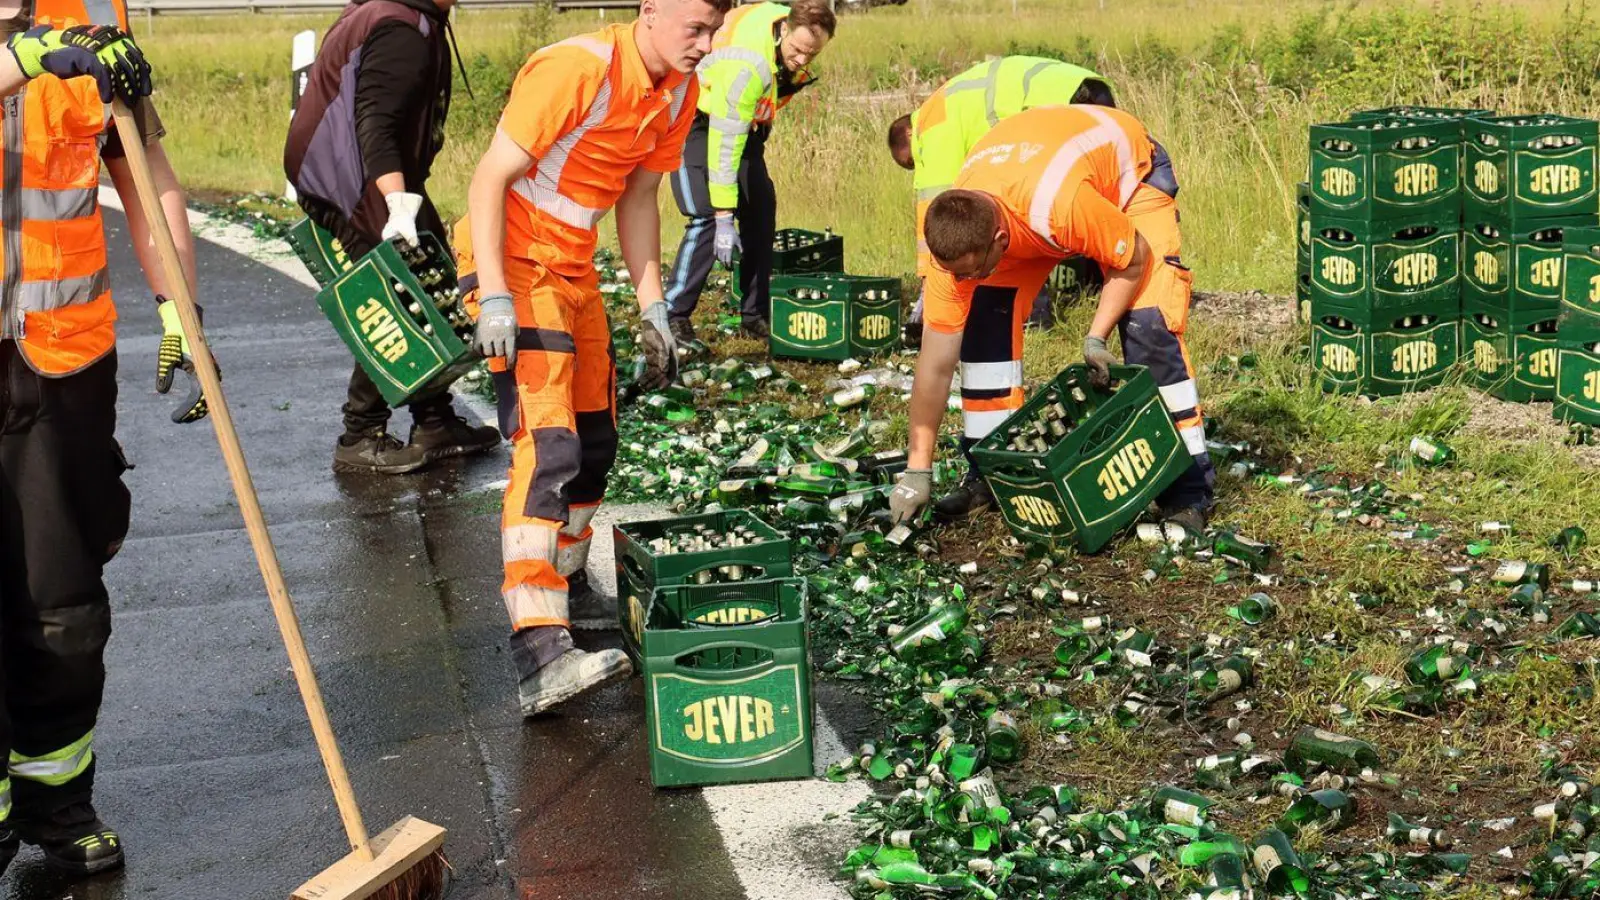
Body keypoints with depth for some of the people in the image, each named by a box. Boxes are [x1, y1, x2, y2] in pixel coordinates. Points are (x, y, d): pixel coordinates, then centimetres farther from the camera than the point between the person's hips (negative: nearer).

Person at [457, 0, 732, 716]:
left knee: (594, 443, 17)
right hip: (514, 261, -9)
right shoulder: (577, 70, -23)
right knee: (548, 446, -21)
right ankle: (539, 654, -26)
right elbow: (490, 179, -21)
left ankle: (564, 589, 38)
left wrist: (652, 307, 10)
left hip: (574, 268, 9)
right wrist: (493, 296, -28)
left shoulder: (678, 92, 3)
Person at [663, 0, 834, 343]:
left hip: (747, 119, 8)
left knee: (761, 210, 2)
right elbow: (724, 145, -37)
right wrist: (724, 217, -35)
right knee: (708, 218, -19)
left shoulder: (797, 30, -16)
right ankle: (673, 317, -15)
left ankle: (756, 315, 10)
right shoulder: (747, 64, -39)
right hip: (701, 121, -8)